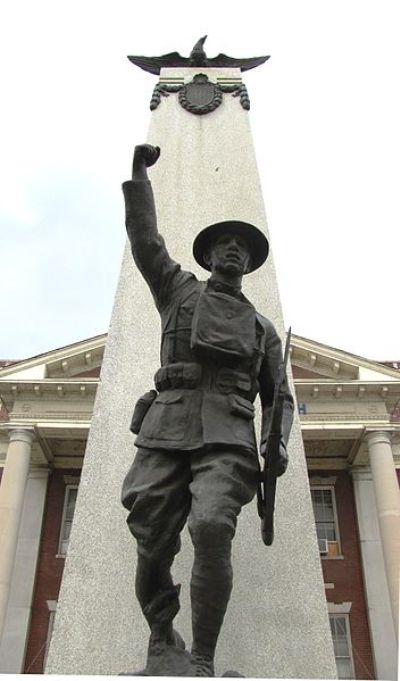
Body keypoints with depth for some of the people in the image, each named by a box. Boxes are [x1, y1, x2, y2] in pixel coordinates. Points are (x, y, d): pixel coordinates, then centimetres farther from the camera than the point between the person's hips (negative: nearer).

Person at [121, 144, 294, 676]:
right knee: (153, 548, -4)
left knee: (212, 531, -24)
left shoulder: (262, 327, 23)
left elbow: (279, 397, 20)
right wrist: (138, 169, 10)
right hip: (166, 433, 0)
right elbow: (144, 236, 13)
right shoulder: (178, 290, 22)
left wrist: (279, 443, 1)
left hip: (228, 439, 0)